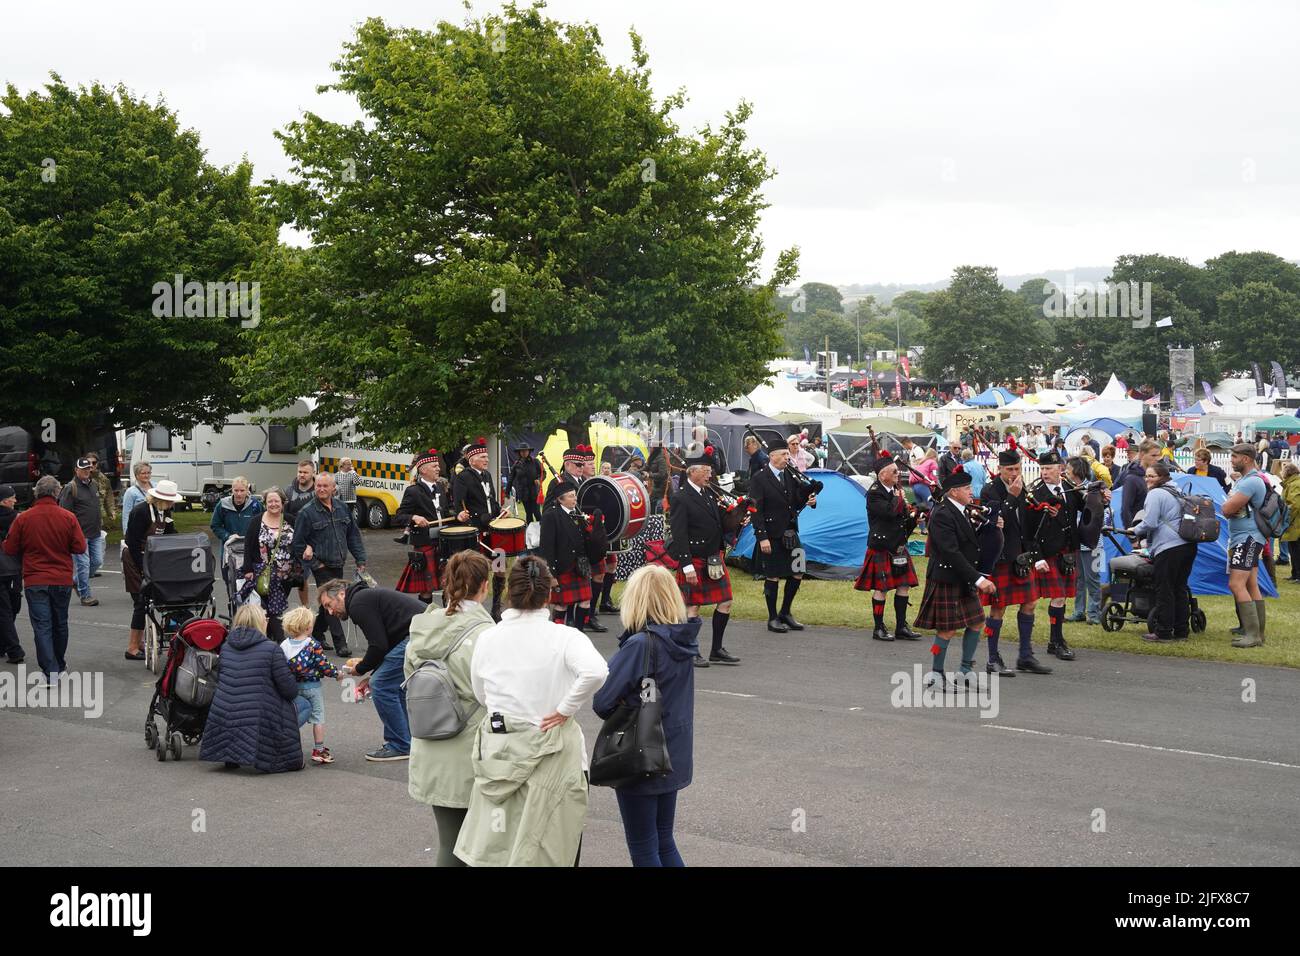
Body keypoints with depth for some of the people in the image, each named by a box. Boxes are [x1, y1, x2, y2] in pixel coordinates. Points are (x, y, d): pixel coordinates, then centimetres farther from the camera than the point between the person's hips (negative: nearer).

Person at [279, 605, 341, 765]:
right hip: (312, 687, -4)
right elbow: (323, 665, -14)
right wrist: (336, 673, 3)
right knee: (318, 718, 6)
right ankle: (319, 750, 7)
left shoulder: (284, 645, -4)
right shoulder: (313, 645, -16)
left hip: (293, 686, 4)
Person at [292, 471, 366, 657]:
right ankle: (340, 644, -5)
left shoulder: (341, 508, 7)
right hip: (322, 566, -6)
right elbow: (298, 542, -8)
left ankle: (317, 635, 31)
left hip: (338, 565, 6)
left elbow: (353, 535, 13)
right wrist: (314, 564, -9)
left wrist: (360, 559, 7)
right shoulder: (307, 512, -10)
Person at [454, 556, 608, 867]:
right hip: (550, 755, -3)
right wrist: (565, 709, -19)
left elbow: (481, 696, 9)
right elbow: (595, 672, -32)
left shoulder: (487, 637, -2)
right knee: (546, 853, 10)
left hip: (498, 749, 3)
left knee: (495, 848, 15)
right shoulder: (564, 637, -14)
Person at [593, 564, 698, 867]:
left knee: (642, 847, 7)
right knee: (664, 841, 20)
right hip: (675, 756, 7)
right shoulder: (684, 640, 0)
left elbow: (601, 700, -22)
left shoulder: (641, 644, -23)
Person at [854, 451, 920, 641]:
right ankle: (879, 629, 8)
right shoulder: (874, 494, -14)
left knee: (903, 585, 7)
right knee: (881, 588, -2)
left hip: (898, 546, 8)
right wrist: (898, 497, -12)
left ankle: (901, 627, 15)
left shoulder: (896, 490, 10)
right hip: (881, 547, -8)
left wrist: (911, 517, -3)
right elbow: (889, 512, -28)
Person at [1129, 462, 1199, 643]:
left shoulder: (1155, 494, -7)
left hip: (1169, 548, -9)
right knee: (1180, 589, 13)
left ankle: (1163, 632, -1)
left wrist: (1135, 530, 5)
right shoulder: (1175, 492, 23)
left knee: (1164, 591, -3)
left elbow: (1150, 523, -14)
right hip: (1189, 545, 9)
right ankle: (1181, 631, 16)